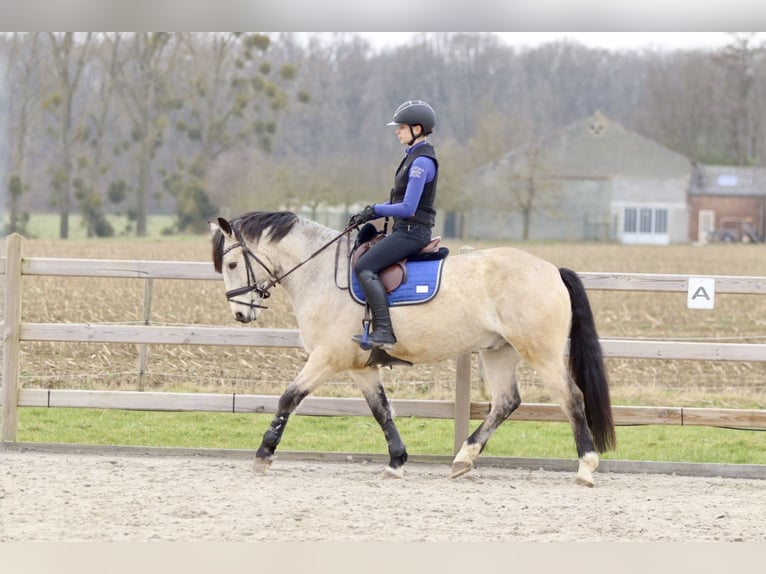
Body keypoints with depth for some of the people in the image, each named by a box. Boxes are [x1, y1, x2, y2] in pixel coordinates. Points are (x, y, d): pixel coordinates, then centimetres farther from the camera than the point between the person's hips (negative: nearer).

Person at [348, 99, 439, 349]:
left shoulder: (421, 162, -16)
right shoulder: (414, 157, 16)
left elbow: (408, 208, -21)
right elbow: (400, 200, 20)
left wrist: (375, 210, -9)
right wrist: (367, 214, 9)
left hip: (412, 231, -11)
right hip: (405, 230, 11)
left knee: (364, 267, -21)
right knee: (363, 262, 18)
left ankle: (384, 331, -27)